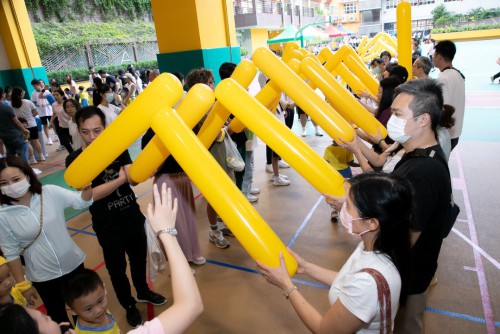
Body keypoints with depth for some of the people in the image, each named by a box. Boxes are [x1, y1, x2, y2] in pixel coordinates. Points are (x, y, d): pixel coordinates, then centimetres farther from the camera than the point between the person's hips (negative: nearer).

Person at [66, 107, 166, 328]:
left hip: (133, 217, 3)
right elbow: (90, 194, -23)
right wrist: (122, 178, -25)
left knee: (139, 258, 22)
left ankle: (143, 292, 49)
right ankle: (129, 305, 39)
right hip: (107, 226, -3)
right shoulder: (75, 160, -14)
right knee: (117, 269, 14)